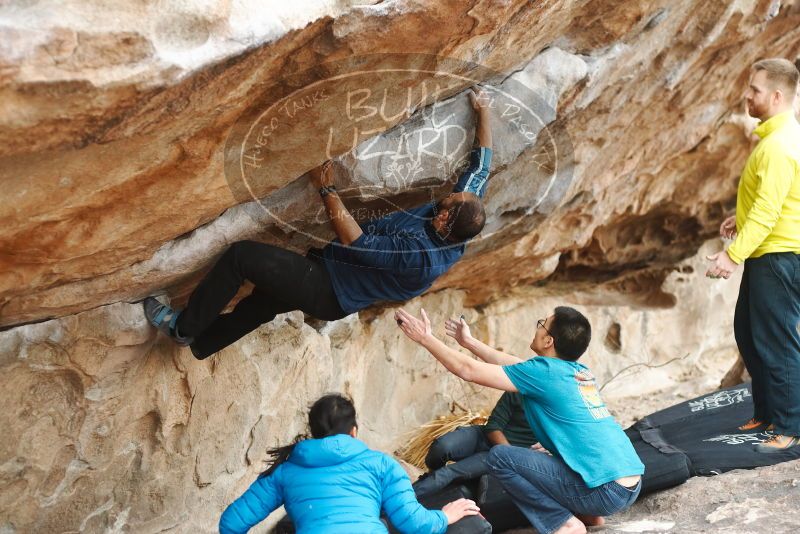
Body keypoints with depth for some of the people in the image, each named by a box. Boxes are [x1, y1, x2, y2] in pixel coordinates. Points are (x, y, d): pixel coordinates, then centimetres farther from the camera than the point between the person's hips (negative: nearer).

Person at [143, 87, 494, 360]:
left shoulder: (417, 257, -36)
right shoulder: (460, 231, -12)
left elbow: (353, 241, -29)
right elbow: (481, 164, 0)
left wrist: (327, 189, -22)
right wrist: (483, 112, 4)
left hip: (329, 293, -10)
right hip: (343, 297, 10)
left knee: (241, 255, -12)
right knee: (264, 300, 28)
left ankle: (184, 327, 5)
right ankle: (199, 344, 46)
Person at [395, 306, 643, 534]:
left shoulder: (545, 371, -9)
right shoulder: (580, 371, 13)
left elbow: (468, 370, -2)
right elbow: (512, 364, 29)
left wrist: (425, 338, 9)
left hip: (606, 491, -8)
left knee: (500, 457, -5)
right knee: (541, 456, 29)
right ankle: (588, 514, 17)